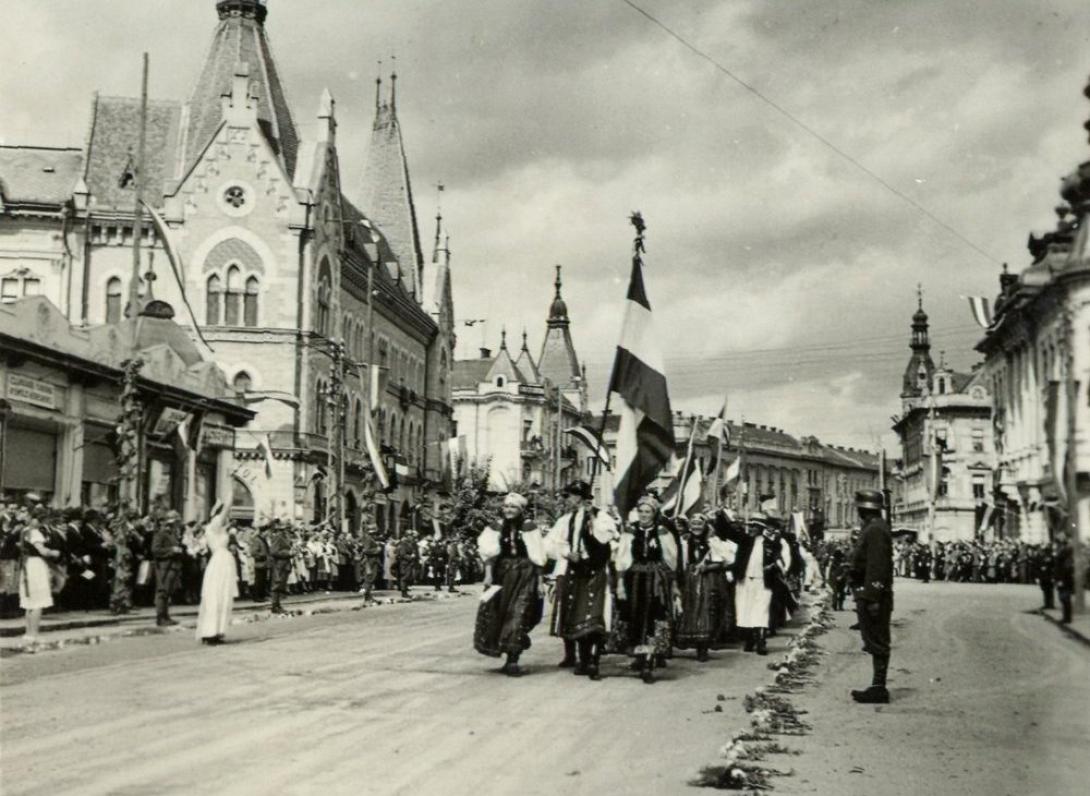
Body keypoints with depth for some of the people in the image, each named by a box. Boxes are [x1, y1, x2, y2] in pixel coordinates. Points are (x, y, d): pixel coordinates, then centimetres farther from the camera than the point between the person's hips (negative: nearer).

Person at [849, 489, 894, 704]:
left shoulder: (876, 530, -17)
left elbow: (876, 567, -23)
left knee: (877, 643, -5)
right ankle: (878, 687, 19)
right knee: (876, 643, 13)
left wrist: (872, 598, -24)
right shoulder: (873, 528, 16)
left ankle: (879, 689, 0)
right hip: (869, 595, 10)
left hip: (873, 596, -10)